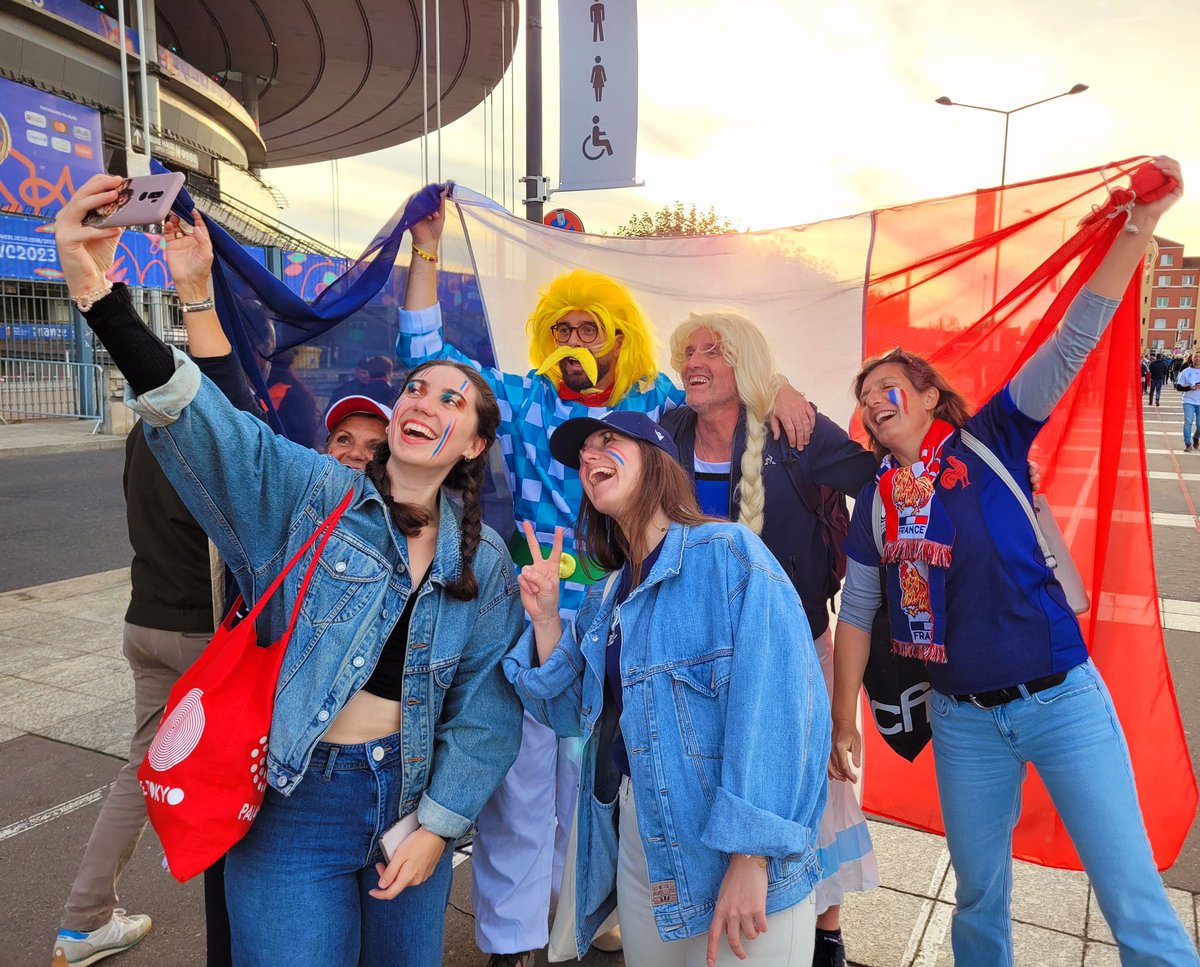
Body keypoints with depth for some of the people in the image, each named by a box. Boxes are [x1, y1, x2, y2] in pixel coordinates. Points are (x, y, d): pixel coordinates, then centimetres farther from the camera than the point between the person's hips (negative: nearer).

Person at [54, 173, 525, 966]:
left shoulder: (485, 561, 1)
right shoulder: (309, 494, -7)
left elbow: (485, 702, 1)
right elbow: (203, 422, -23)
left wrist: (440, 825, -4)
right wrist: (103, 297, -36)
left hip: (413, 798, 3)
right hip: (298, 806, -3)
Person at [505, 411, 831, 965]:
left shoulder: (727, 552, -13)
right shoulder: (605, 598, 10)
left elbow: (776, 705, -21)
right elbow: (572, 714, 12)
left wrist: (751, 857, -26)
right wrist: (545, 618, 0)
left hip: (731, 849, -7)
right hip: (637, 845, 7)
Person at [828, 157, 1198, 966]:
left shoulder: (989, 442, -4)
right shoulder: (875, 504, 2)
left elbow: (1072, 343, -12)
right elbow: (856, 615, 6)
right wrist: (844, 721, 6)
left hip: (1063, 700, -2)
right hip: (964, 721, 3)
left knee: (1134, 896, 3)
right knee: (978, 893, 16)